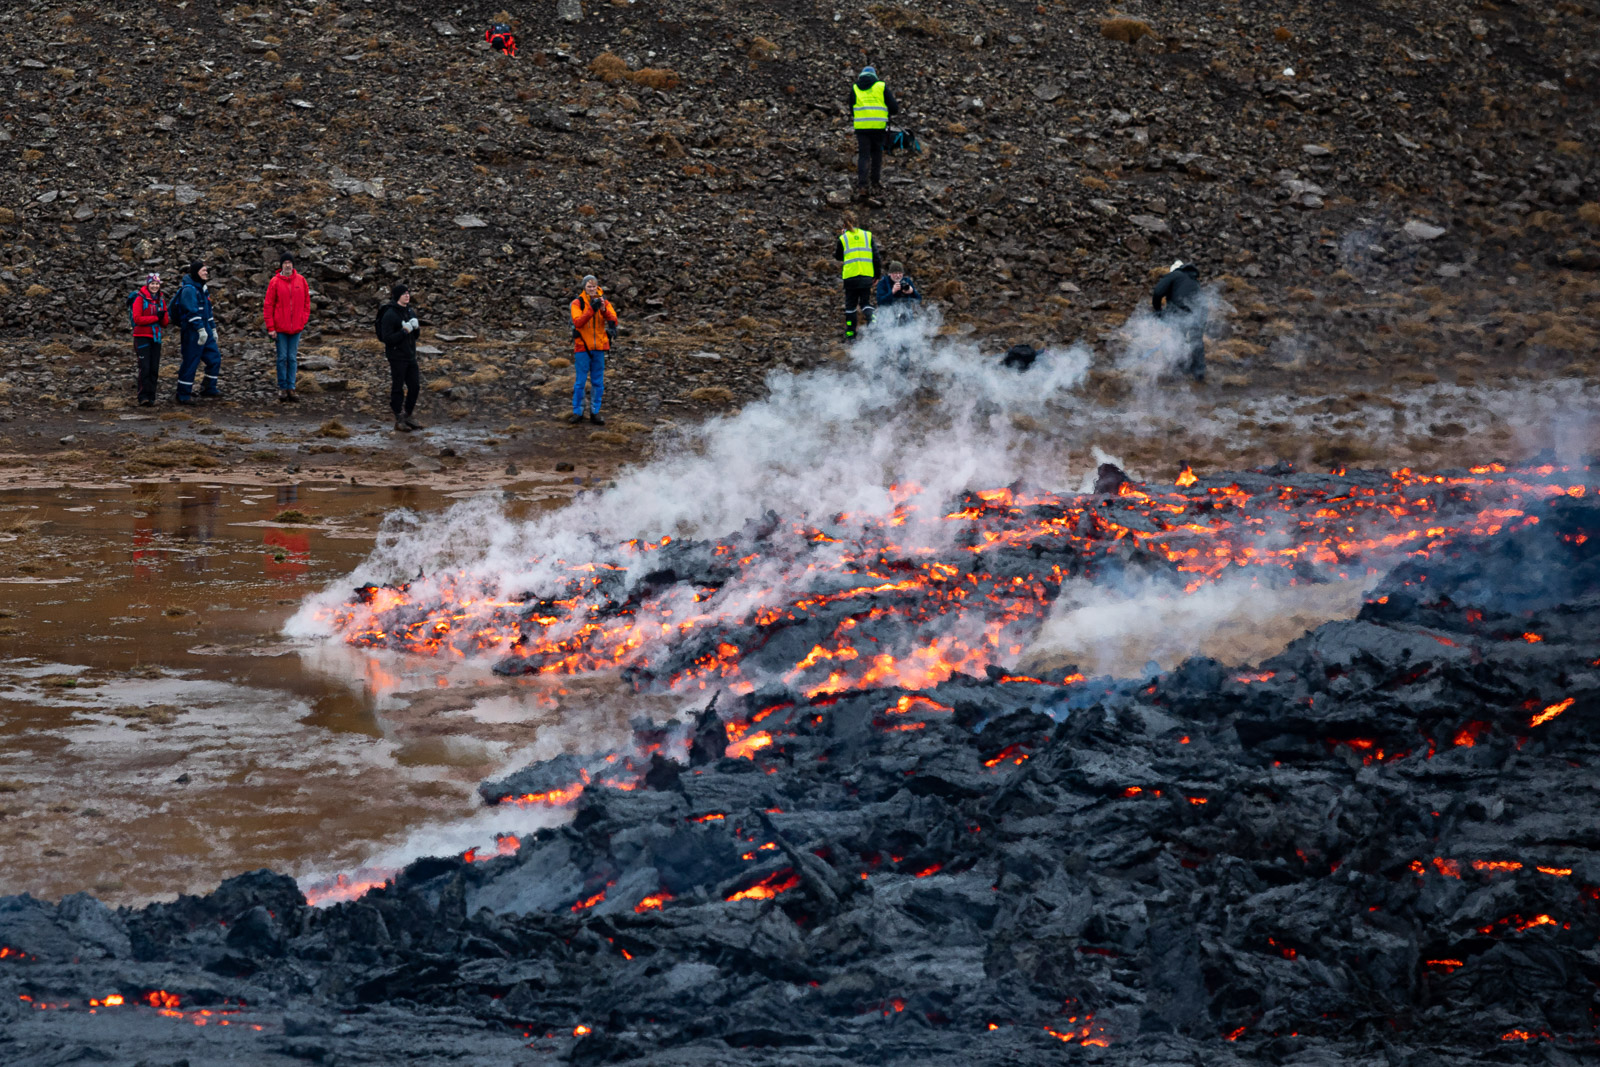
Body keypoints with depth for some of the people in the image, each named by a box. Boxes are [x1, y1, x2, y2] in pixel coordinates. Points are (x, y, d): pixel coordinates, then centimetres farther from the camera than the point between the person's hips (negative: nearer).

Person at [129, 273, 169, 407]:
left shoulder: (161, 299, 11)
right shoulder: (140, 299, -6)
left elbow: (165, 323, 12)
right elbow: (137, 319, -15)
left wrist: (164, 315, -10)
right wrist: (156, 317, -15)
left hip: (156, 338, 6)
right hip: (142, 337, -6)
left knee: (154, 369, 5)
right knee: (145, 368, -13)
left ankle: (151, 398, 11)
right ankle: (143, 398, -12)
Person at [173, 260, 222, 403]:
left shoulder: (202, 288, 17)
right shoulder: (189, 289, -14)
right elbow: (192, 311, -21)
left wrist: (213, 328, 25)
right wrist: (201, 329, -24)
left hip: (205, 331, 10)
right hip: (192, 331, -10)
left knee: (215, 357, 11)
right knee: (190, 362, -5)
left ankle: (209, 388, 24)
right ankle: (183, 394, 2)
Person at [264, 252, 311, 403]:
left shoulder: (300, 280, 4)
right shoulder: (275, 282, -3)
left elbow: (306, 300, 10)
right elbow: (268, 305, -3)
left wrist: (304, 319, -1)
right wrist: (270, 327, -8)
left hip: (296, 327, 2)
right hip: (280, 327, -2)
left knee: (293, 358, 4)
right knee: (282, 358, 1)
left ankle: (291, 388, 7)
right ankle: (282, 388, 7)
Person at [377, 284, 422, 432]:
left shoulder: (410, 311, 9)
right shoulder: (390, 314, -15)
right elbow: (387, 338, -18)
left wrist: (416, 327, -5)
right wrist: (404, 331, -24)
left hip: (410, 355, 7)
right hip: (397, 357, -7)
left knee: (414, 386, 9)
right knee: (398, 388, 1)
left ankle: (408, 416, 23)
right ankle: (399, 420, 9)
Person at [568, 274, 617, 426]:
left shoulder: (604, 303, 5)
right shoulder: (577, 303, -3)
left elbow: (614, 321, -7)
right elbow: (577, 322, -18)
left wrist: (604, 310, -23)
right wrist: (592, 309, -26)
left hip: (599, 348, 3)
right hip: (582, 347, -3)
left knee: (598, 382, 6)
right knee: (580, 381, 0)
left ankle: (595, 412, 15)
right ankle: (578, 412, 9)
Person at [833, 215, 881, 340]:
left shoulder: (843, 239, 0)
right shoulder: (868, 235, 5)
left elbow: (838, 257, 14)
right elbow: (876, 256, 4)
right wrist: (877, 274, 13)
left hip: (850, 276, -2)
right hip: (867, 276, 2)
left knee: (850, 305, 10)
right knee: (866, 302, 11)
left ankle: (851, 334, 12)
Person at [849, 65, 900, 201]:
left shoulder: (855, 88, 12)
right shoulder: (882, 87, 6)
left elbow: (852, 109, 18)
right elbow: (894, 108, 4)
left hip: (861, 127, 1)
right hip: (879, 126, -1)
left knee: (863, 156, 1)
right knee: (876, 154, 15)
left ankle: (861, 186, -13)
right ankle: (874, 183, 16)